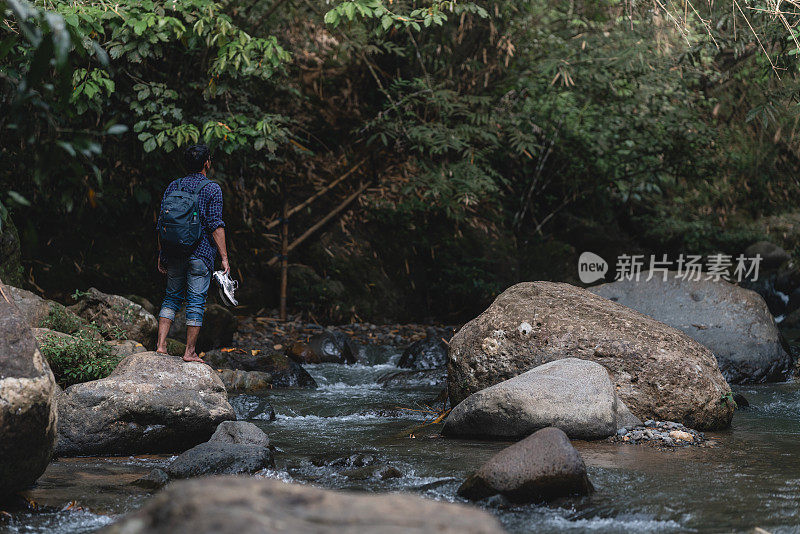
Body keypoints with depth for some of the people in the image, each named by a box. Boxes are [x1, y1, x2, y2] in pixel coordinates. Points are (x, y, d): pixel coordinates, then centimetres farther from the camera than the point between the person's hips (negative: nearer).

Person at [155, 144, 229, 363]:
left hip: (173, 253, 4)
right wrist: (224, 258, -9)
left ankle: (161, 345, 6)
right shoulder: (212, 189, -6)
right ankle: (190, 352, 5)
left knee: (172, 297, 15)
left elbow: (161, 223, 7)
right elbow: (216, 225, -12)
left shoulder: (173, 187, 7)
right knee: (196, 301, 2)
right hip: (200, 254, -4)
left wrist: (161, 254, 14)